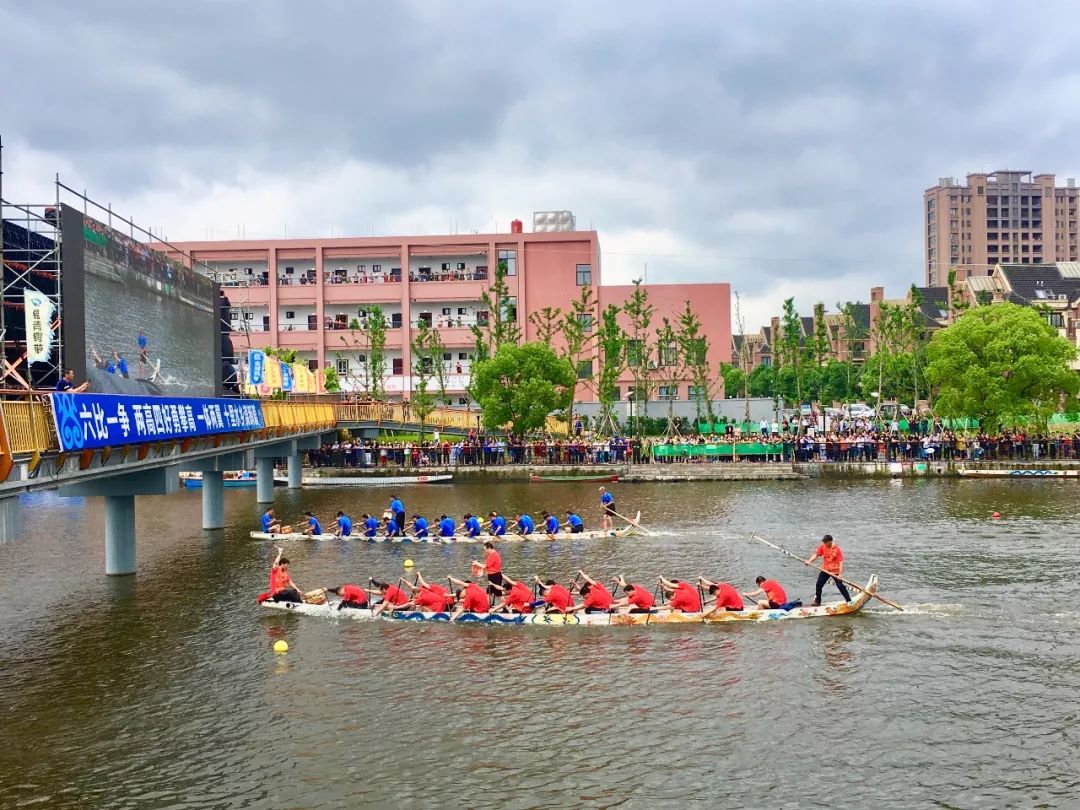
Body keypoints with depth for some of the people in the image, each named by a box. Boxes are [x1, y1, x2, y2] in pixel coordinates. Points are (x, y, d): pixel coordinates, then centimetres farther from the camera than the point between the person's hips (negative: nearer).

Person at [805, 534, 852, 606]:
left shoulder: (837, 549, -17)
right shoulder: (822, 547, -4)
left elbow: (841, 561, -18)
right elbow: (816, 554, -5)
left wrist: (840, 574, -23)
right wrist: (809, 561, -23)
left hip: (835, 571, -4)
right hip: (825, 570, 5)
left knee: (840, 586, -4)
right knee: (819, 585, 4)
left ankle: (849, 601, 9)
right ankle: (817, 601, 20)